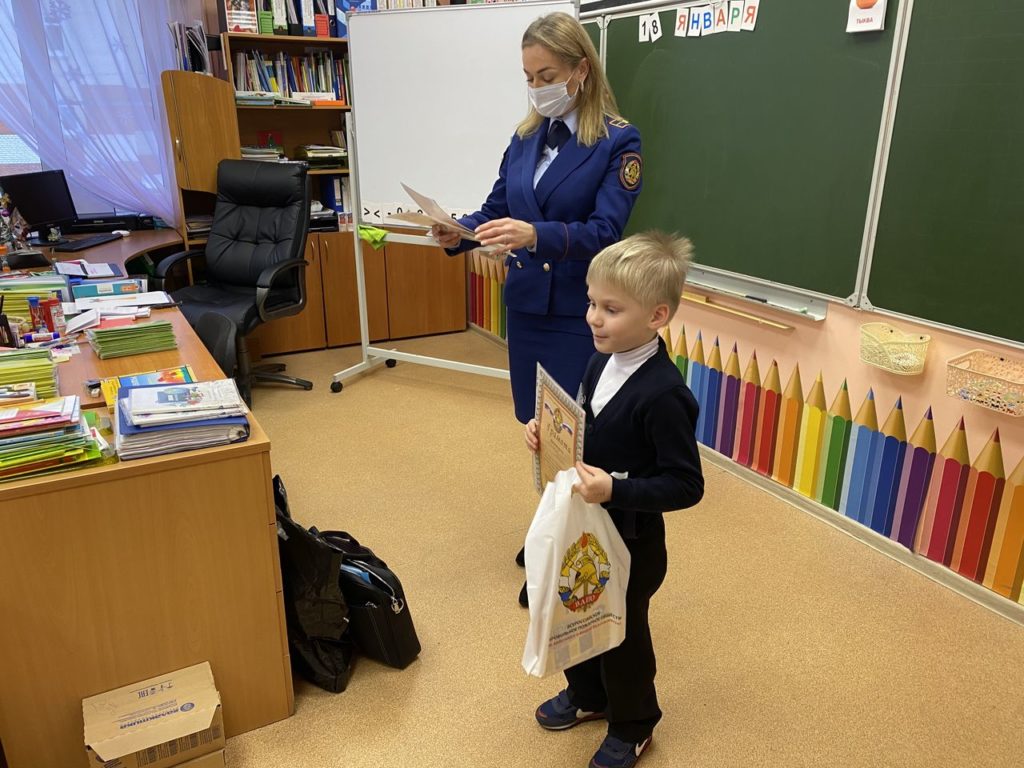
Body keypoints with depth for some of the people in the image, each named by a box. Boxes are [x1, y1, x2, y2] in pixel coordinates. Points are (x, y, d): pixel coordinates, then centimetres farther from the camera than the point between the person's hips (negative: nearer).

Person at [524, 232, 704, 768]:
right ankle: (587, 696, 52)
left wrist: (616, 490, -35)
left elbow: (687, 485, -25)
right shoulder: (602, 362, -4)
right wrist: (546, 435, -8)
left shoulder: (663, 394, -29)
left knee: (622, 631, 15)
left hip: (630, 539, -7)